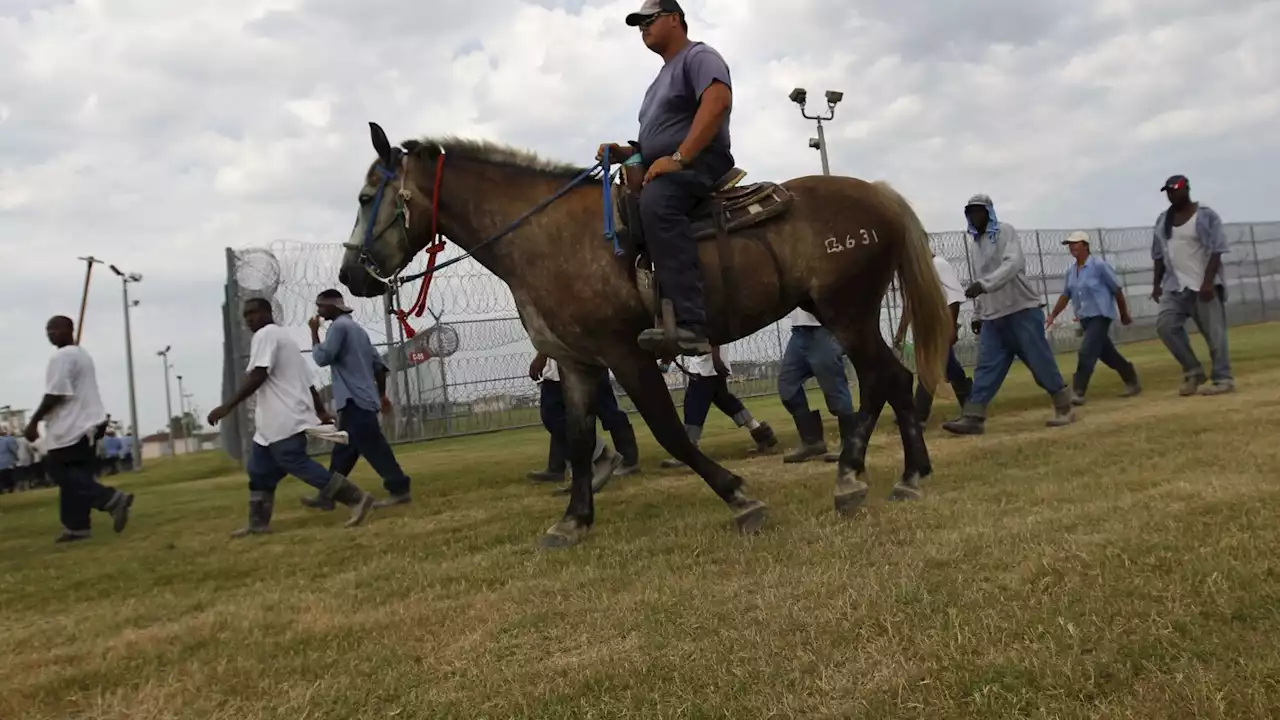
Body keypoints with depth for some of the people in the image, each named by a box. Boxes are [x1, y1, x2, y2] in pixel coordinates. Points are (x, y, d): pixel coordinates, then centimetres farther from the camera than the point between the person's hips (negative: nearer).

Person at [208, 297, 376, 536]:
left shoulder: (265, 335, -7)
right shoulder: (283, 336, 24)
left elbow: (258, 376, -21)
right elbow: (306, 379, 21)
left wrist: (227, 406, -23)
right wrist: (321, 411, 21)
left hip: (284, 418, -11)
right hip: (274, 420, 11)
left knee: (297, 464, -13)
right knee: (259, 469, 14)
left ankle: (356, 498, -15)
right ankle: (258, 523, 19)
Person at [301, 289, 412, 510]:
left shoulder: (339, 326, -7)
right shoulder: (357, 328, 21)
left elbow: (322, 358, -14)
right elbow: (379, 364, 18)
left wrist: (314, 331, -2)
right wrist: (382, 395, 20)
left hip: (354, 399, -10)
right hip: (361, 398, 10)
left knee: (373, 446, -11)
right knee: (343, 450, 12)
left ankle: (398, 489, -14)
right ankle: (327, 495, 18)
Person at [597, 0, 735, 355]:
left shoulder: (699, 56, 1)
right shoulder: (664, 77, 30)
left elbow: (718, 101, -20)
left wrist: (678, 158, -26)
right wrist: (624, 152, 12)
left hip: (699, 163, -11)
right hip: (662, 172, 11)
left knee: (655, 203, -39)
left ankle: (690, 325, -50)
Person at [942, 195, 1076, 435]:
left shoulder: (1005, 231, -5)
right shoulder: (976, 243, 16)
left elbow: (1013, 264, -22)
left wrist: (983, 285, -34)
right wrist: (979, 313, 15)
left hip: (1022, 309, -6)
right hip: (992, 316, 6)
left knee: (1040, 361, -2)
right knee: (986, 367, -1)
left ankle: (1064, 407, 12)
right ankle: (973, 417, -7)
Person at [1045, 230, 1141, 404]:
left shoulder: (1099, 265, -12)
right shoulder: (1071, 271, 7)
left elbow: (1117, 290, -6)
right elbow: (1065, 296, 13)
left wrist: (1124, 315, 0)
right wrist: (1052, 316, 4)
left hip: (1101, 316, -7)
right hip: (1085, 319, 7)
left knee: (1086, 352, -16)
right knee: (1106, 353, 13)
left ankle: (1077, 392, -14)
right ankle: (1131, 379, 30)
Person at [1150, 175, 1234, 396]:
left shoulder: (1206, 215, -6)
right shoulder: (1162, 220, 11)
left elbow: (1216, 250, -12)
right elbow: (1159, 255, 17)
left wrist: (1208, 281, -21)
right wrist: (1157, 284, 10)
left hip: (1204, 284, -5)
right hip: (1175, 285, 5)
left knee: (1214, 332, -5)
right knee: (1165, 325, -10)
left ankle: (1223, 379, 2)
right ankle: (1193, 371, 3)